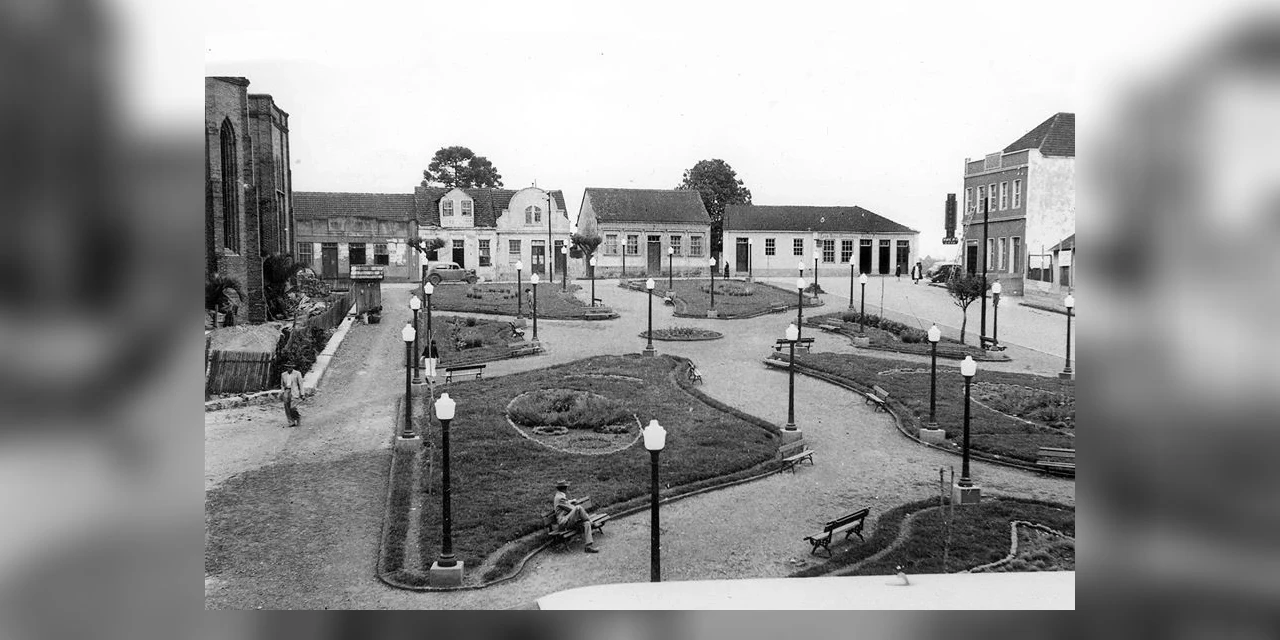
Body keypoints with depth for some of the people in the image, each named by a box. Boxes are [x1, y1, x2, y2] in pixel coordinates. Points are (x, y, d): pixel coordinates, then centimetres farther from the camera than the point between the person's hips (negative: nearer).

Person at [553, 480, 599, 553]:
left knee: (586, 522, -9)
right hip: (564, 522, -10)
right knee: (578, 507, -28)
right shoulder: (560, 498, -13)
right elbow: (571, 509, -13)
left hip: (569, 520, 10)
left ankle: (589, 546, -18)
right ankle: (590, 520, -3)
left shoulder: (558, 496, 19)